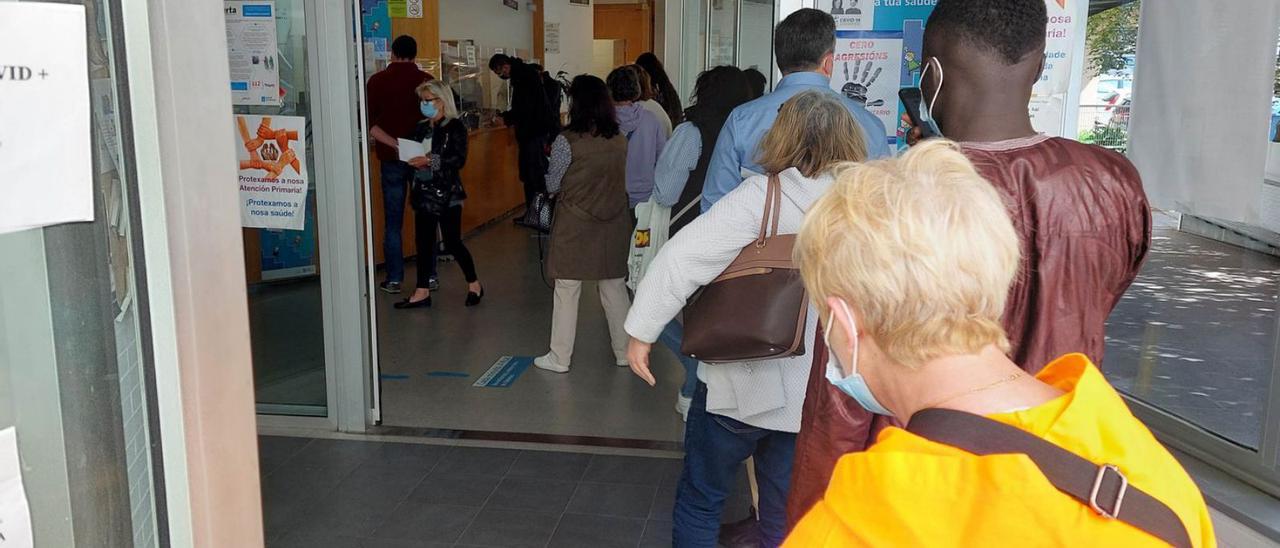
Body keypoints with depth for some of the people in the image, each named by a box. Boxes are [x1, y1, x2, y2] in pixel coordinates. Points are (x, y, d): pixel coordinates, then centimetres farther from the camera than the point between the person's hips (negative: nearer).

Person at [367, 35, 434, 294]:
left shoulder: (378, 81, -3)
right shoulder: (427, 80, -2)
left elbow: (370, 123, -10)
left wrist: (393, 143, -13)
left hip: (391, 158, -1)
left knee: (393, 221, 5)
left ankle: (394, 279, 7)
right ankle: (429, 275, 15)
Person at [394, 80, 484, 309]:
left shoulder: (455, 127, -7)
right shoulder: (421, 128, 12)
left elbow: (459, 159, -17)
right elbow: (413, 154, 15)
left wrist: (430, 161, -24)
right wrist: (410, 159, -8)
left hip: (447, 193, -6)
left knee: (452, 243, -2)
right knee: (423, 242, 6)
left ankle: (474, 284, 16)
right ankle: (422, 292, 13)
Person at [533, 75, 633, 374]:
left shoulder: (567, 141, -14)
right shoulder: (621, 140, -1)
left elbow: (552, 185, -6)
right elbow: (621, 180, 9)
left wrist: (552, 167, 14)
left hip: (574, 226, -4)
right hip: (613, 225, 4)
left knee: (567, 290, 6)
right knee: (615, 287, 14)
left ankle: (559, 358, 13)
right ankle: (625, 351, 23)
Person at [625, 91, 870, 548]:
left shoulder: (763, 197, -16)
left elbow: (684, 256, -24)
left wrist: (642, 330, -16)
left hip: (742, 384, -4)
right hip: (815, 396, 4)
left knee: (699, 499, 17)